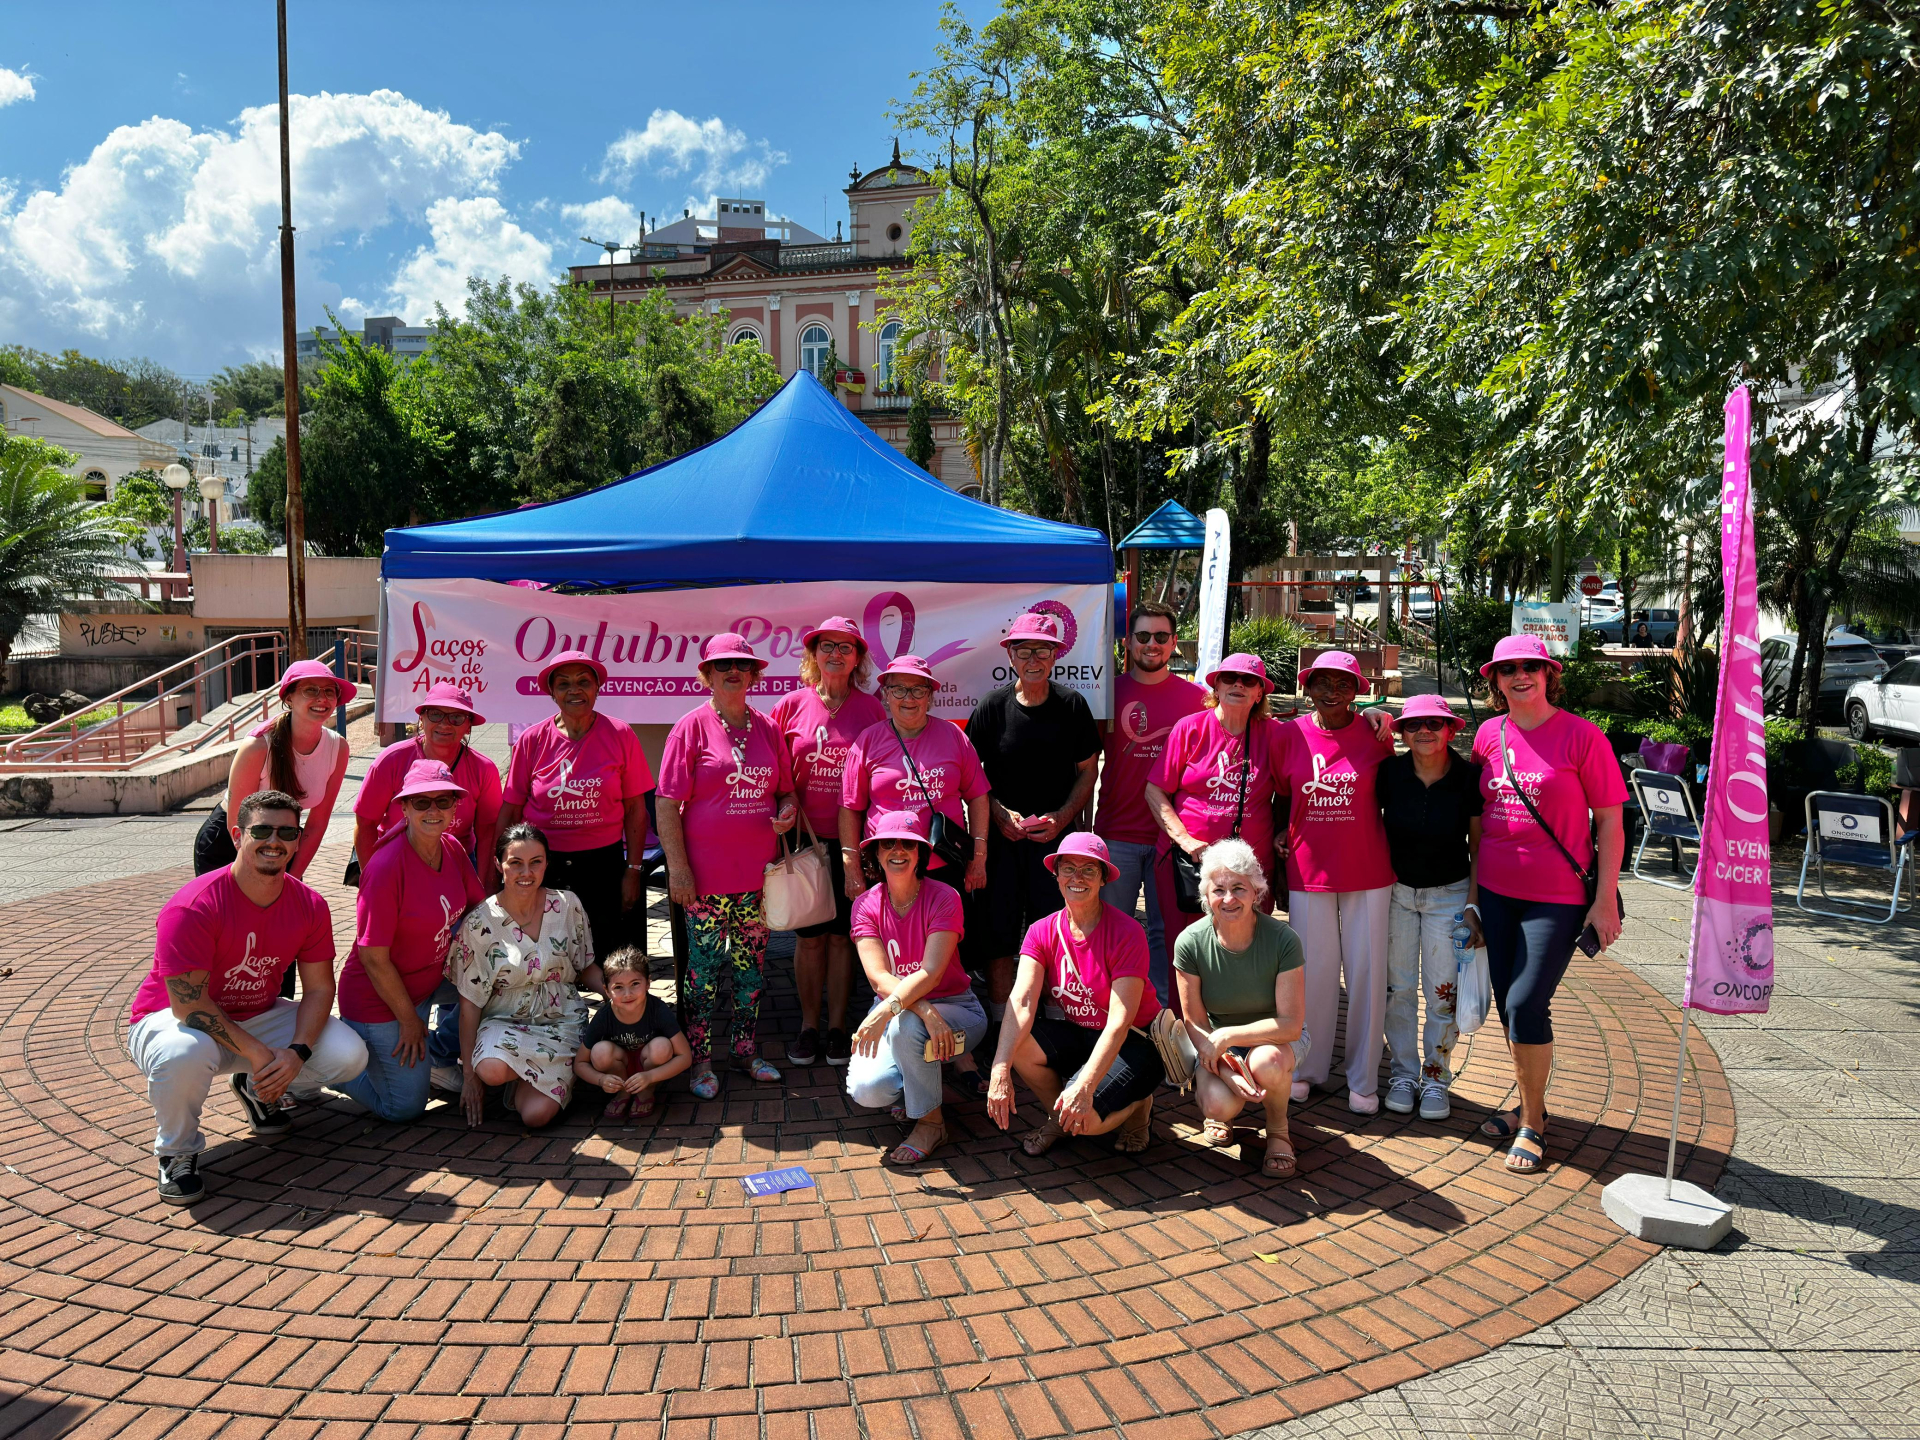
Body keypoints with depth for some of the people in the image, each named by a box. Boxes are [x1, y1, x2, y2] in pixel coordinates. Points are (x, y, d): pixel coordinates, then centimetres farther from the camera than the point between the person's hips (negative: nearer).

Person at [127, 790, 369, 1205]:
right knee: (186, 1053, -41)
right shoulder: (193, 907, -26)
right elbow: (188, 1003, -26)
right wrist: (257, 1053, -28)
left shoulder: (310, 905, -9)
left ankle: (257, 1088, 17)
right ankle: (177, 1152, -9)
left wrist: (297, 1053, -22)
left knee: (349, 1055, -15)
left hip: (258, 1017, 5)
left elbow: (319, 988, -5)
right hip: (173, 1019, -5)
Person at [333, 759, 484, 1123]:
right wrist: (409, 1019, -14)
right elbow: (373, 957, -23)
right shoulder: (386, 868, -28)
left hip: (429, 981, 7)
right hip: (377, 998, -7)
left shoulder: (453, 849, -6)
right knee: (404, 1108, -1)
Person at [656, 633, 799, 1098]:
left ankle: (747, 1050, 25)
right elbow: (667, 804, -6)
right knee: (704, 963, 2)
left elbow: (785, 790, 20)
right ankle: (699, 1060, 14)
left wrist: (787, 812, -4)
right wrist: (678, 868, -12)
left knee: (752, 963, 12)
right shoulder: (691, 727, -3)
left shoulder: (767, 729, 10)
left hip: (758, 873, 4)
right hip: (706, 875, -4)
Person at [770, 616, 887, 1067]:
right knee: (809, 934, 6)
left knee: (842, 933, 6)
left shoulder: (870, 709, 2)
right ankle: (809, 1025, 20)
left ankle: (838, 1025, 18)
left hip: (852, 840, 0)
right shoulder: (791, 705, 2)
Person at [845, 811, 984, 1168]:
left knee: (905, 1026, -37)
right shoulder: (866, 905, -4)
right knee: (866, 1089, -24)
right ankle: (918, 1091, 12)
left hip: (954, 1008, -3)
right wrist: (926, 1011, -34)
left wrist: (885, 1012, -40)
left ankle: (930, 1122, -12)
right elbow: (879, 977, -16)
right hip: (895, 1009, 3)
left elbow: (931, 973, -24)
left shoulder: (944, 898, -13)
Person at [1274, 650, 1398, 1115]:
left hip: (1367, 872, 0)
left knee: (1366, 972, 6)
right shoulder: (1289, 735, -1)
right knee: (1313, 971, 8)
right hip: (1309, 872, 0)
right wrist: (1284, 842, 6)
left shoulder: (1375, 733, -2)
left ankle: (1363, 1079, 19)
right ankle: (1306, 1068, 24)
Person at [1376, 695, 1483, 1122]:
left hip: (1449, 894, -1)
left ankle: (1436, 1078, 17)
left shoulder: (1470, 776, -11)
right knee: (1398, 986, 5)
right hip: (1395, 890, 1)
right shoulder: (1389, 772, -10)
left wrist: (1473, 904, -9)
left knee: (1443, 990, 0)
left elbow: (1480, 847, -4)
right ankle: (1403, 1073, 21)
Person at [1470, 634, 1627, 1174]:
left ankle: (1532, 1124, 8)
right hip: (1497, 891, 5)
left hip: (1558, 895, -5)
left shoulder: (1581, 736, -8)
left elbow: (1610, 823, -5)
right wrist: (1473, 888, 12)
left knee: (1527, 1004, -10)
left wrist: (1606, 898, -9)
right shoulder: (1488, 736, 5)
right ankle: (1529, 1105, 31)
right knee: (1508, 1002, 12)